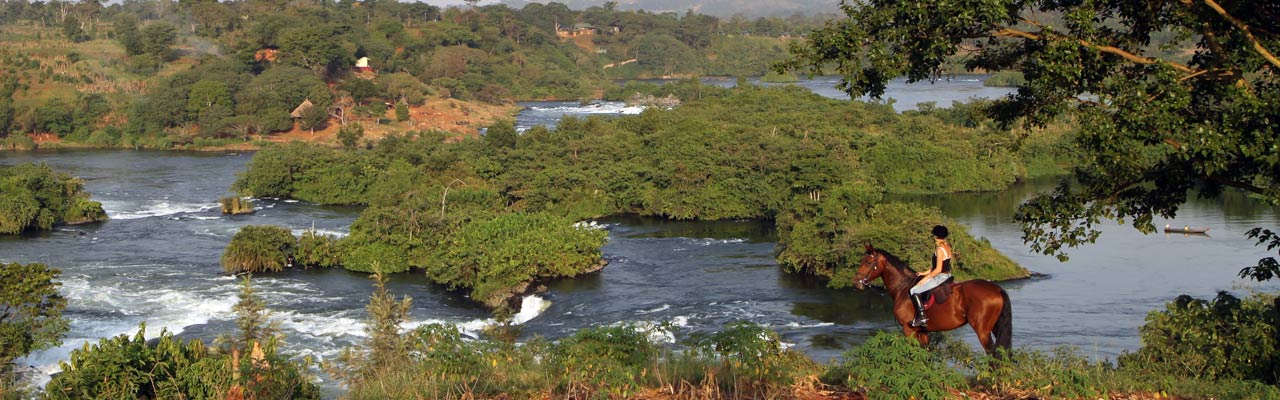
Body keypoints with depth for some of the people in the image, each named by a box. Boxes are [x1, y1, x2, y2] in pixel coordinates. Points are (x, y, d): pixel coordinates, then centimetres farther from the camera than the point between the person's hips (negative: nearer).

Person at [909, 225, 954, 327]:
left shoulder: (939, 249, -19)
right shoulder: (947, 246, 9)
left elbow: (938, 269, -21)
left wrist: (926, 278, -12)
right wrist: (925, 273, 16)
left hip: (940, 277, -10)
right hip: (947, 275, 10)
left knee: (914, 291, -9)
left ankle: (922, 316, -13)